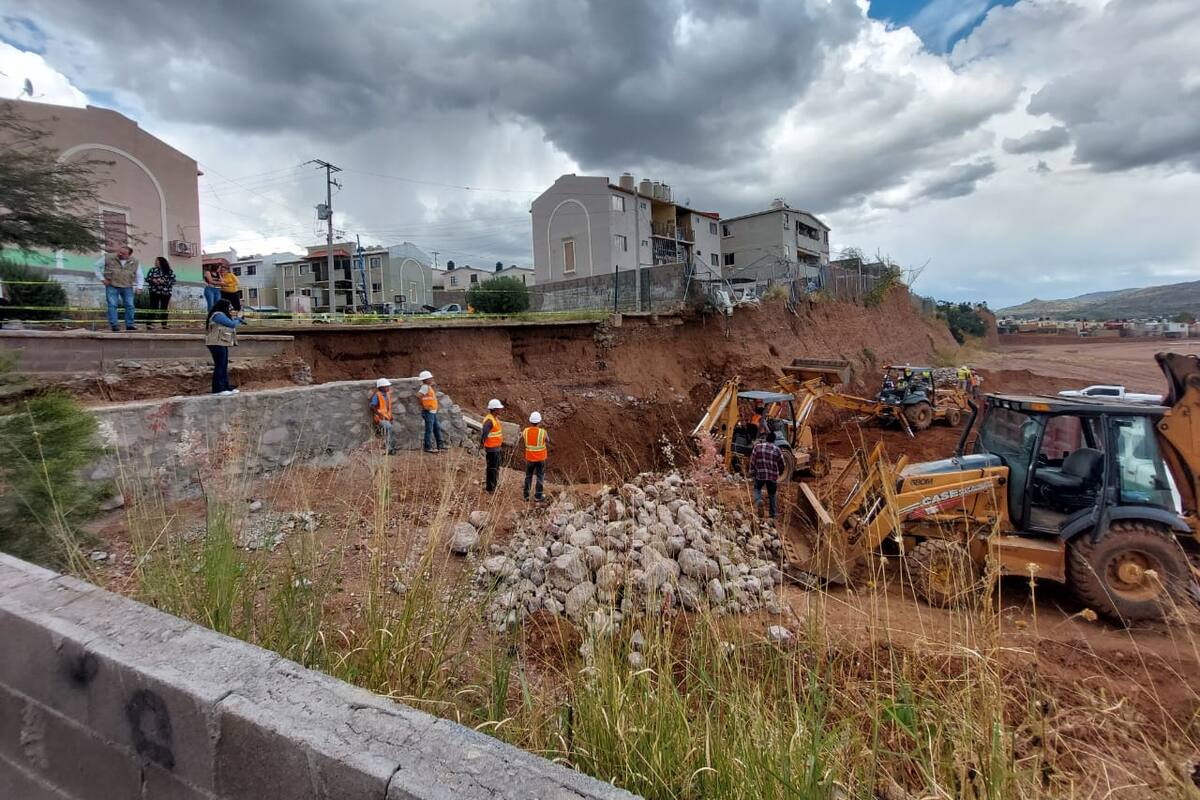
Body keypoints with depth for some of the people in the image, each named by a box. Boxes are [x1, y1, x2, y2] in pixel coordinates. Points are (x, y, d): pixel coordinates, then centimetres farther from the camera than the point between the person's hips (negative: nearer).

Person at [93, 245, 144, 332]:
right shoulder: (108, 257, -2)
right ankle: (114, 326, -5)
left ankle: (129, 325, 8)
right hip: (112, 286, -2)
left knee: (129, 305, -1)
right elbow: (97, 266, 8)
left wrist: (139, 287, -1)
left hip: (127, 287, 2)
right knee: (112, 305, -6)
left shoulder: (134, 262, 4)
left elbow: (139, 276, 12)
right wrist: (102, 278, 0)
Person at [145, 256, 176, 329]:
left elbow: (173, 280, -2)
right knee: (153, 307, -3)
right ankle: (149, 324, -3)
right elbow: (147, 278, 5)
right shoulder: (152, 269, 10)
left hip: (166, 292, 0)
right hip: (154, 291, 0)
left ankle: (164, 324, 8)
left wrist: (164, 281, -15)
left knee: (164, 308, 3)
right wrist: (153, 280, -14)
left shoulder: (169, 271, 6)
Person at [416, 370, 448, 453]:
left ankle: (441, 445, 21)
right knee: (429, 430, -4)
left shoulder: (429, 387, 14)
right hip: (428, 412, -10)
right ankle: (428, 448, 2)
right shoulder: (425, 387, -15)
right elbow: (418, 396, -29)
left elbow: (435, 393, 34)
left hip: (433, 412, 10)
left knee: (437, 428, 14)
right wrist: (423, 405, -21)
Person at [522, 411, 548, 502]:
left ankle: (526, 495, 20)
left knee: (528, 476, 18)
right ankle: (538, 496, 13)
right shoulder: (543, 432, -20)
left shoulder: (526, 431, -12)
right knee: (540, 477, 11)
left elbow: (522, 439, 10)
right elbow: (547, 441, 1)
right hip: (540, 458, -2)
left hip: (529, 458, 2)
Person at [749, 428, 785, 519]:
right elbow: (781, 464, 7)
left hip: (760, 475, -1)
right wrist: (778, 473, 25)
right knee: (772, 494, 14)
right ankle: (773, 514, 19)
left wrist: (752, 473, 7)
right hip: (773, 476, 1)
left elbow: (752, 461, -1)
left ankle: (758, 501, -7)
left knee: (757, 488, 22)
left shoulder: (758, 447, -1)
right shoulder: (776, 449, 0)